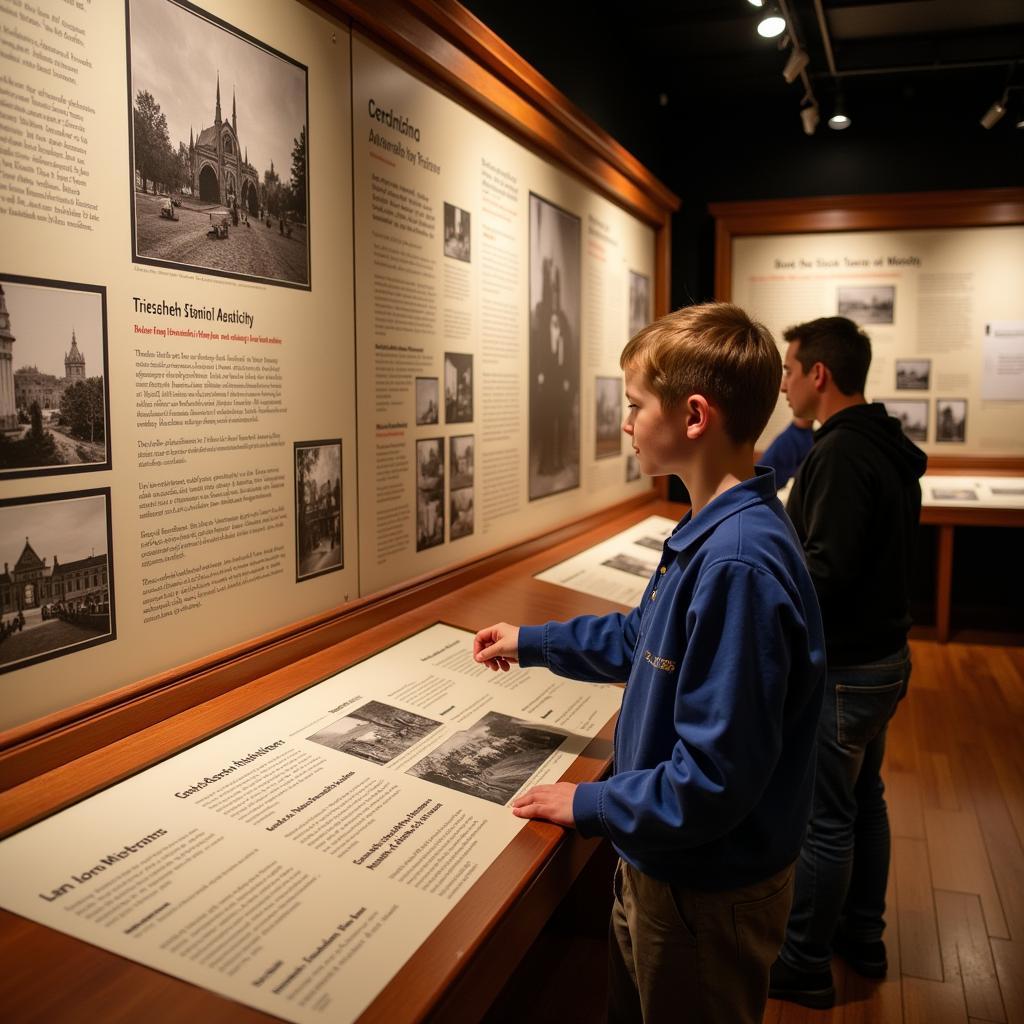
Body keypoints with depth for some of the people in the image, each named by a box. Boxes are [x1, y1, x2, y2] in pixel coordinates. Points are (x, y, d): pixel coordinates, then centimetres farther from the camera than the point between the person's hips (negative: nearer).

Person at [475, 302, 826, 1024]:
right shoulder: (713, 532, -1)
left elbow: (715, 778, -30)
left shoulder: (737, 563, -32)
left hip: (708, 893, -8)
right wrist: (532, 643, 19)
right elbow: (645, 638, 15)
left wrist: (591, 804, -16)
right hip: (665, 868, 9)